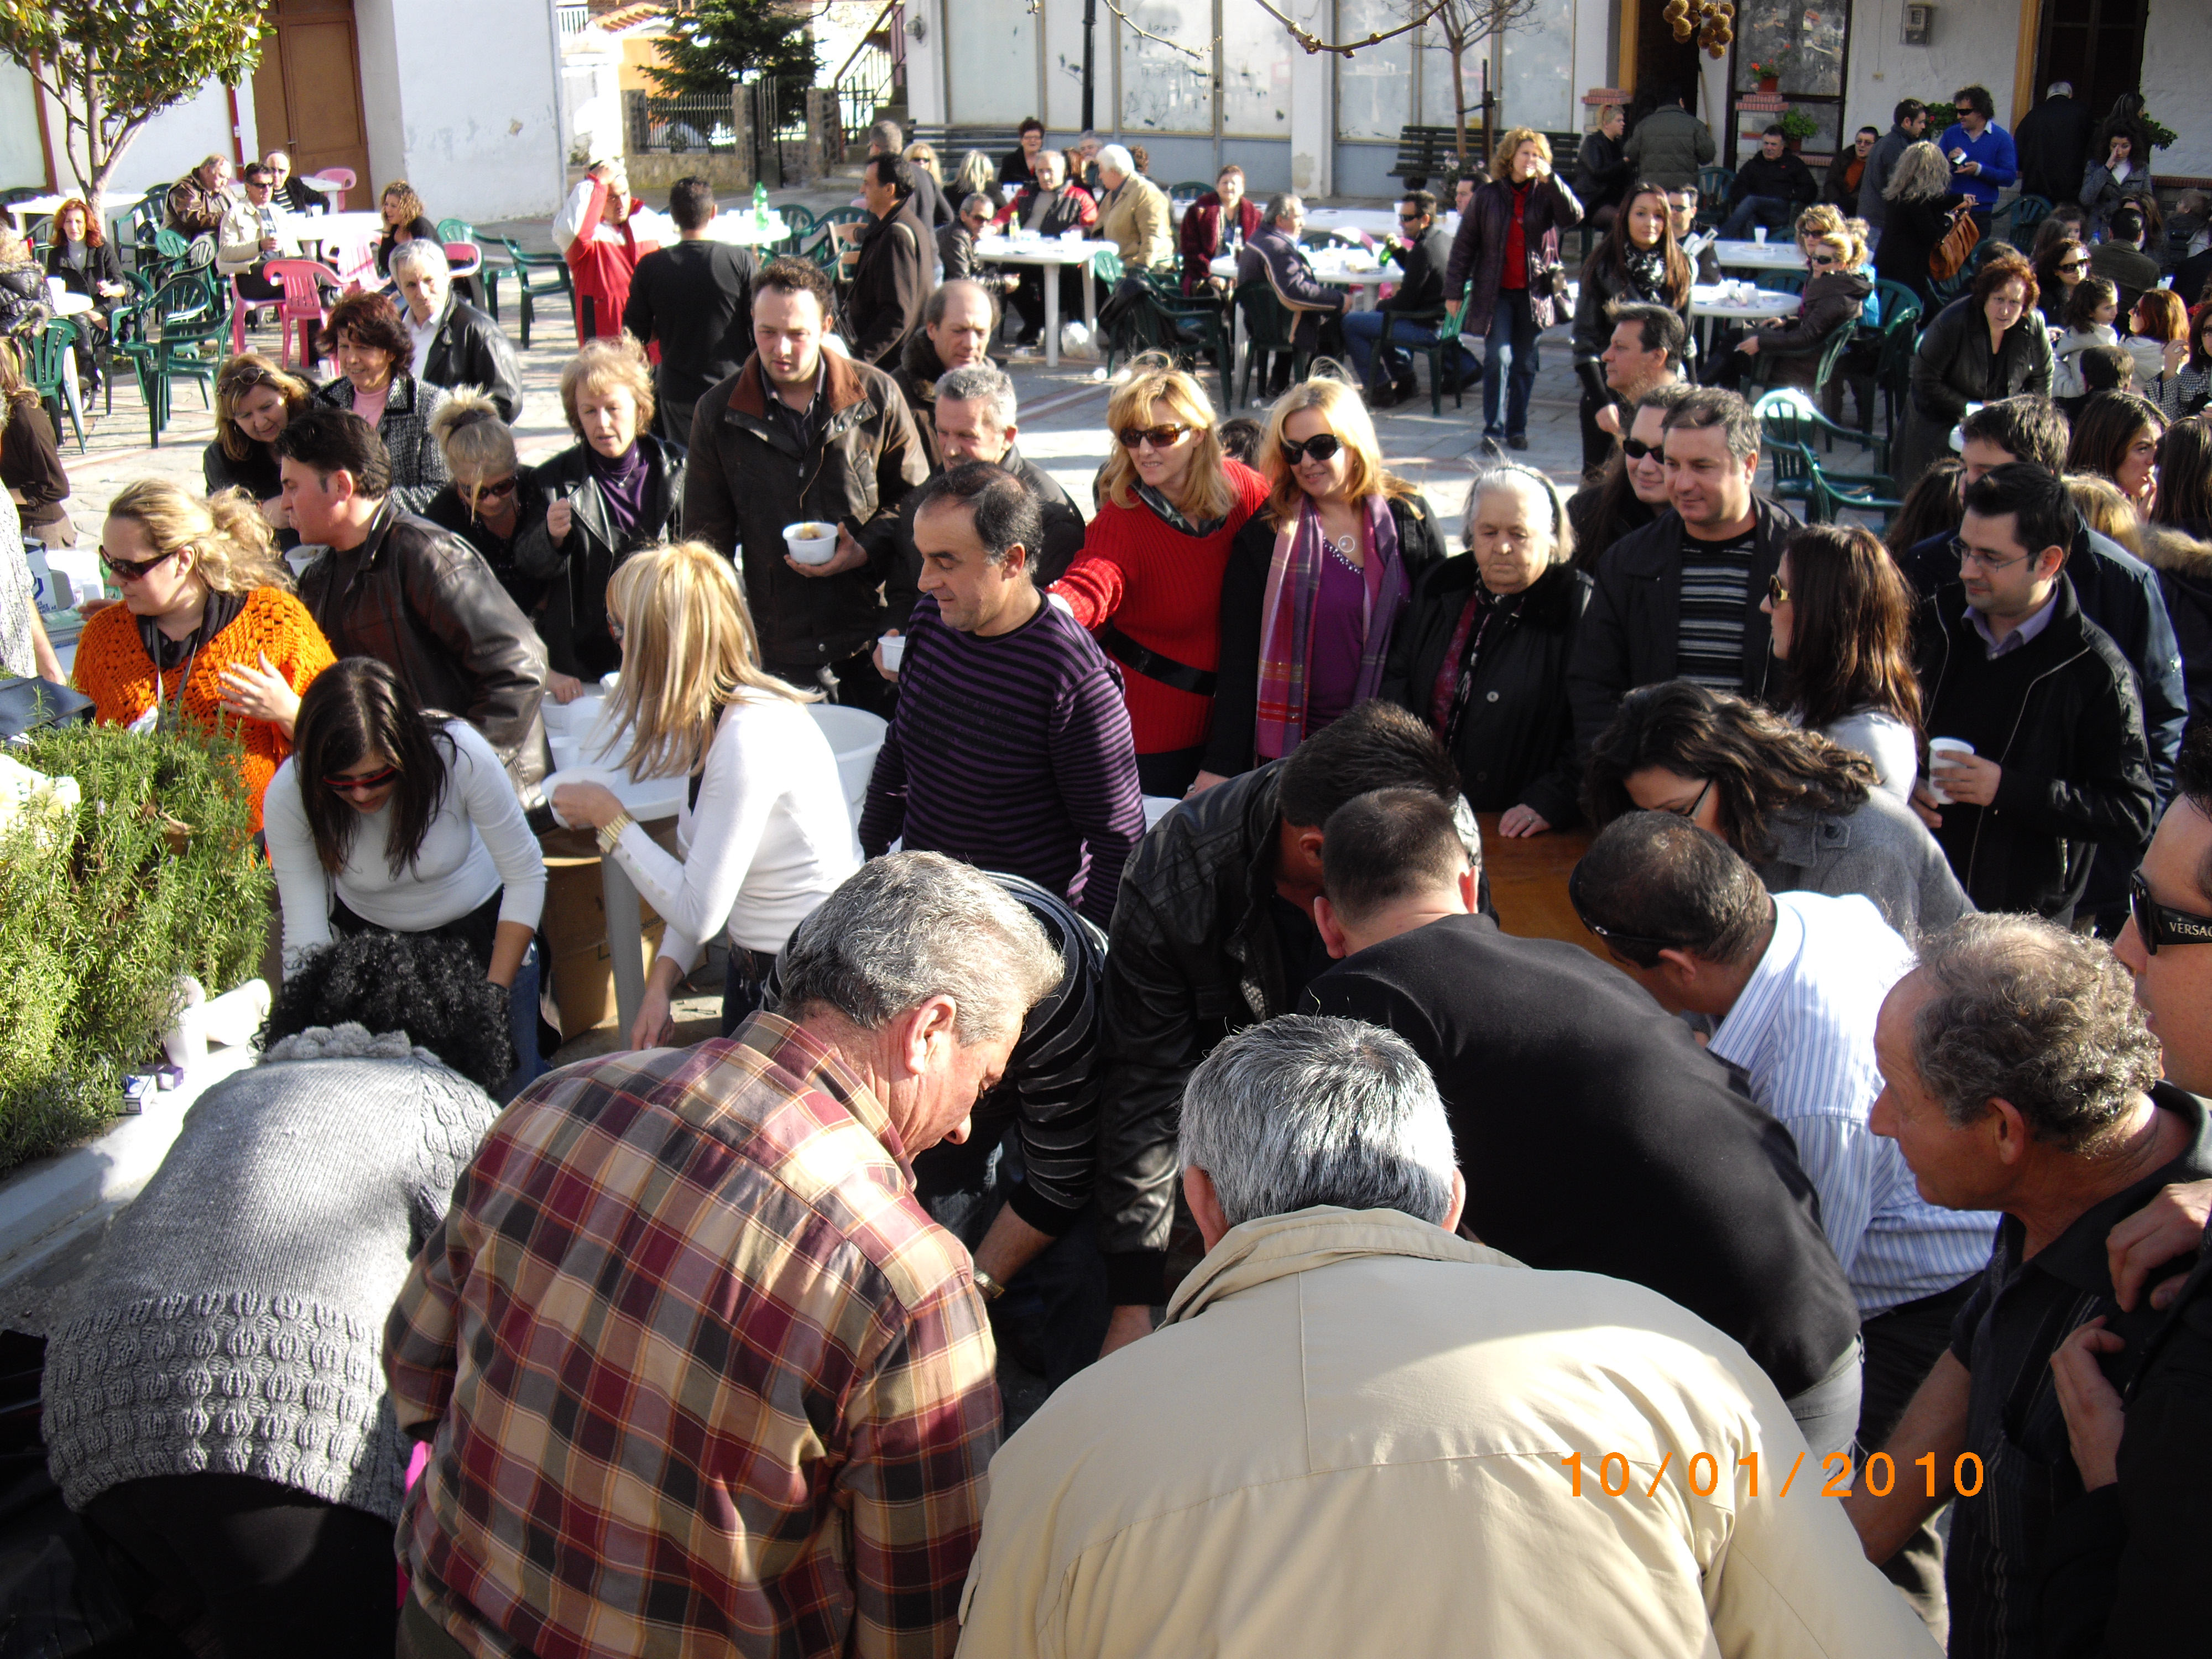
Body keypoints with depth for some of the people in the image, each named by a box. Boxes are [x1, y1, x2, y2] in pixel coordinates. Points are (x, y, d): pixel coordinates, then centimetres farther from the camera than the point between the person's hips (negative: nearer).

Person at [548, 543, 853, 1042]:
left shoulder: (750, 740, -27)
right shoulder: (713, 718, 2)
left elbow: (698, 914, -23)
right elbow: (698, 874, 9)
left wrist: (610, 820, -12)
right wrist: (661, 981, 0)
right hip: (749, 964, 9)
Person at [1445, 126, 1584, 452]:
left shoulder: (1545, 195, 4)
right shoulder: (1488, 196, 2)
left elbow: (1574, 217, -15)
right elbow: (1464, 244, 4)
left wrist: (1550, 178, -21)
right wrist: (1453, 291, -1)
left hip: (1534, 293, 2)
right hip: (1495, 292, -2)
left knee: (1525, 364, 8)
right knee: (1497, 358, -11)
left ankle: (1517, 428, 20)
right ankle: (1492, 429, -4)